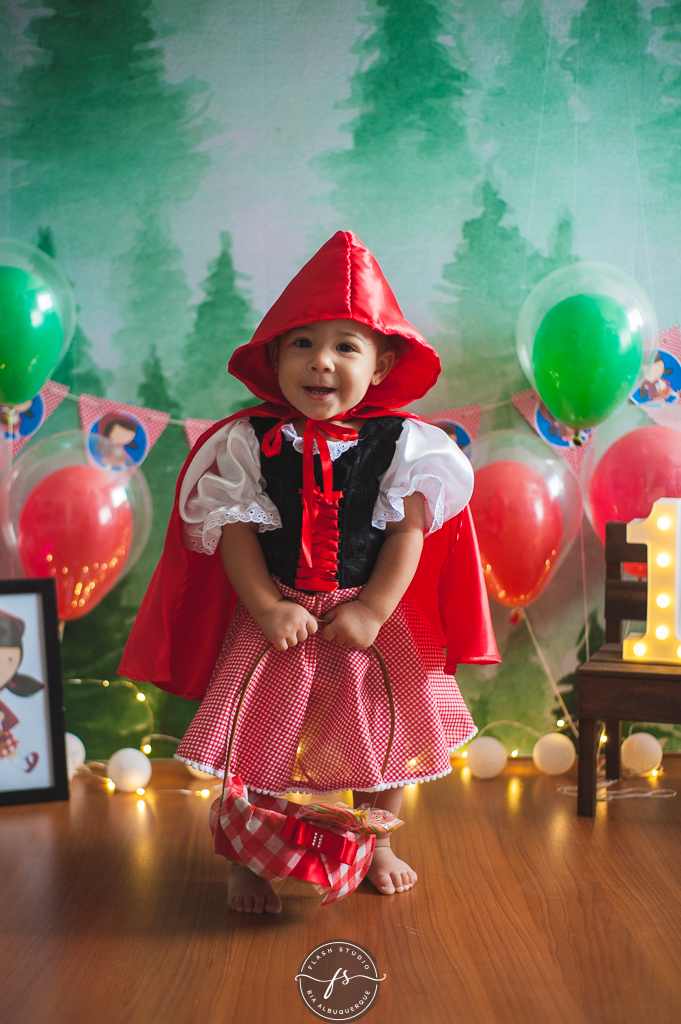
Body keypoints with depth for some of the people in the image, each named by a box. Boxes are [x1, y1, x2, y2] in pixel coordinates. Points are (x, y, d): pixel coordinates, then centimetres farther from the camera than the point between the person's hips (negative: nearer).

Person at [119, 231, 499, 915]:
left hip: (373, 620, 1)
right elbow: (235, 531, -7)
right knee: (258, 744, 5)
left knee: (385, 737, 13)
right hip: (276, 619, -1)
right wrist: (267, 607, -16)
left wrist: (372, 610, -15)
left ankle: (378, 847, 37)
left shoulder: (402, 443, -7)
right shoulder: (249, 442, -7)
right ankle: (248, 862, 25)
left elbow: (409, 529, -8)